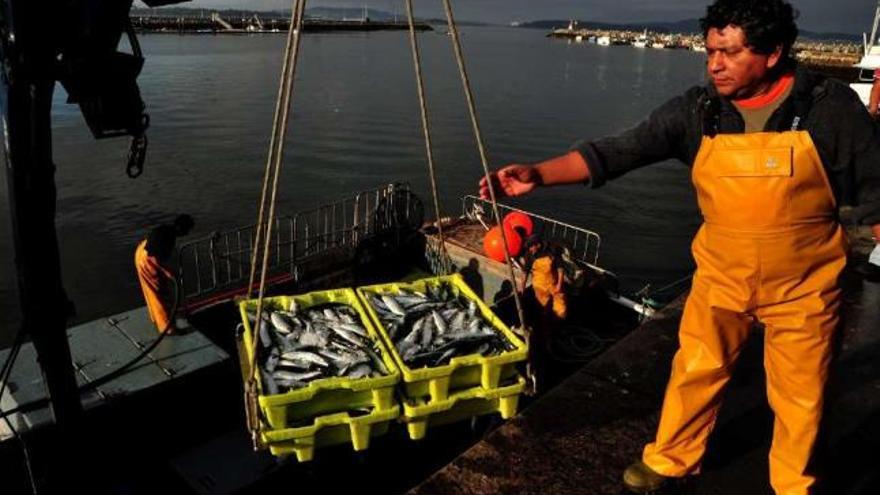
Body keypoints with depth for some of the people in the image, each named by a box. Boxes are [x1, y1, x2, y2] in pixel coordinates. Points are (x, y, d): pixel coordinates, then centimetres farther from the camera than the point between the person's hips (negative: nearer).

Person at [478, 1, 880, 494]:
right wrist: (538, 174, -31)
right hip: (722, 278, 2)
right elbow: (619, 150, -19)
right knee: (695, 372, 13)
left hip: (802, 286, -1)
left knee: (800, 396, 13)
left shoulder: (830, 106, -14)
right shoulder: (697, 110, -11)